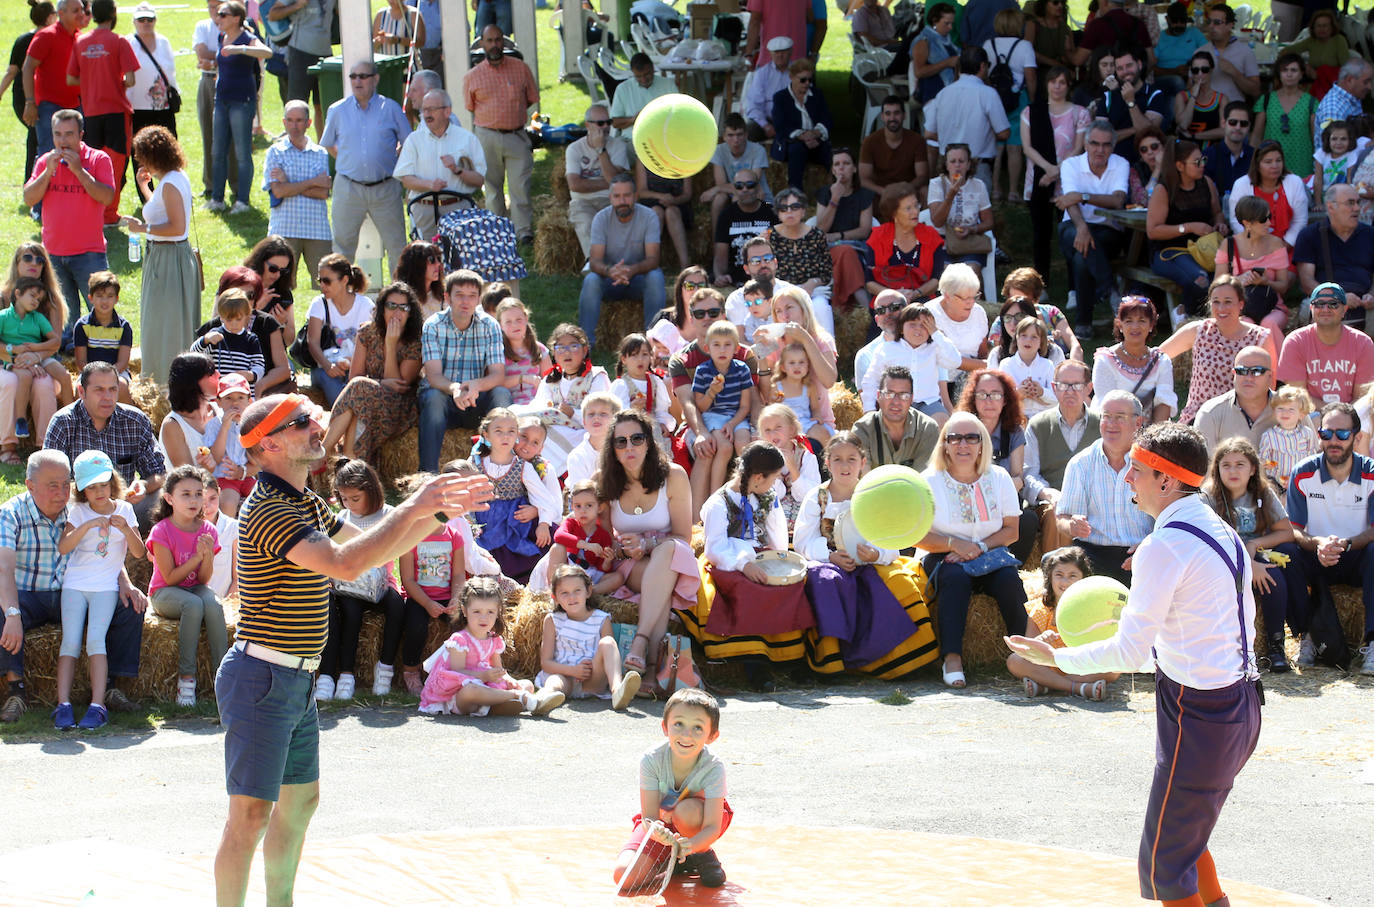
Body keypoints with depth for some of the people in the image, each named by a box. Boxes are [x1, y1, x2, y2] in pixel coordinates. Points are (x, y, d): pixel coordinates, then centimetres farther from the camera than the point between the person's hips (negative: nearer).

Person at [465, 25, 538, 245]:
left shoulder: (521, 68, 5)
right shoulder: (472, 76, 4)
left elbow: (532, 99, 12)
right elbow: (469, 108, 13)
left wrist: (512, 113, 6)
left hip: (516, 135, 0)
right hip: (487, 136, 0)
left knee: (520, 184, -6)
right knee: (492, 185, 6)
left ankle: (524, 230, -2)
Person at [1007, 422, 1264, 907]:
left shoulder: (1164, 546, -19)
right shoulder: (1224, 532, 10)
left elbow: (1130, 652, -19)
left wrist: (1055, 658, -5)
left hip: (1198, 715, -10)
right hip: (1241, 702, 10)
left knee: (1165, 867, 0)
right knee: (1186, 839, 25)